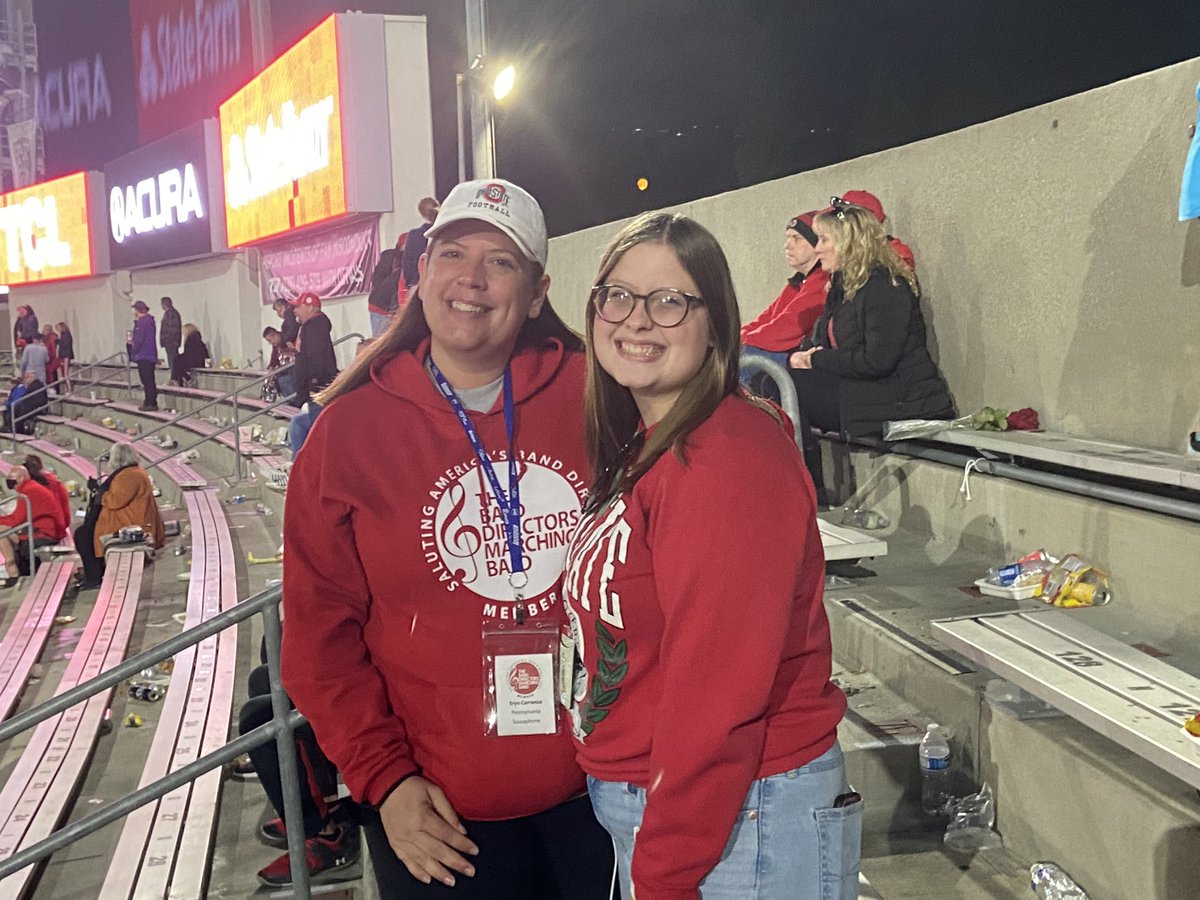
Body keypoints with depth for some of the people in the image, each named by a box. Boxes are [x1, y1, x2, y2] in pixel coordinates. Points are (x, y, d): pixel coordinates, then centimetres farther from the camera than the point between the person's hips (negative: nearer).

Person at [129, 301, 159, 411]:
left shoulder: (143, 321, -15)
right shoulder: (149, 320, 16)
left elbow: (139, 339, -17)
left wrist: (134, 353, -7)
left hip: (143, 356, -10)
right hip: (151, 355, 10)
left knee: (147, 381, -8)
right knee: (150, 381, 14)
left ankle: (150, 404, -7)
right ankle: (152, 403, 18)